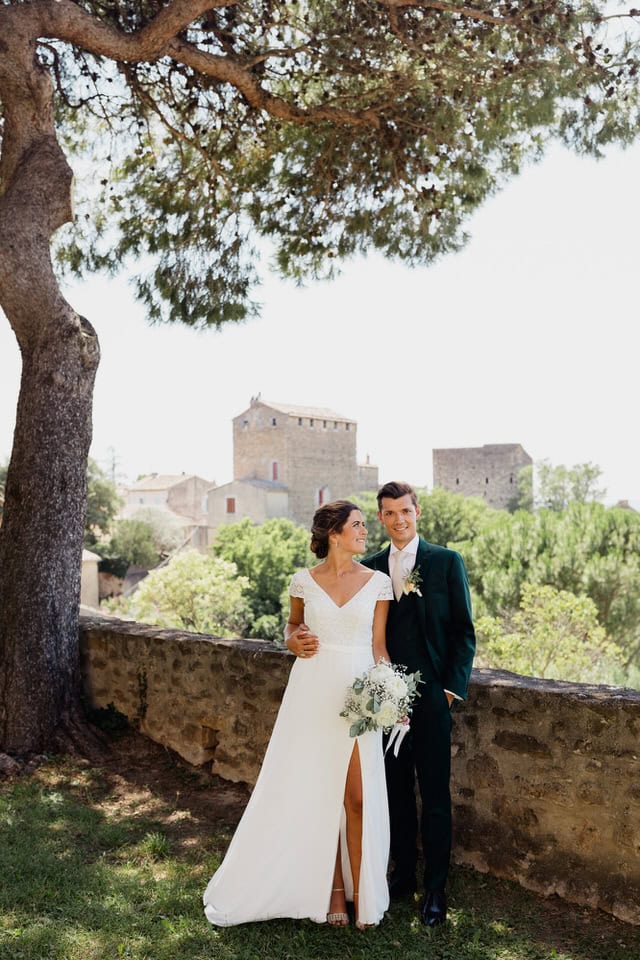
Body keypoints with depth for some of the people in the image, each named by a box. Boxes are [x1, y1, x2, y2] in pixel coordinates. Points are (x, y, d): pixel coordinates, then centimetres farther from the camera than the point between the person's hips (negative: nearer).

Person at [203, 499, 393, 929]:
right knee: (316, 793, 6)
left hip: (359, 693, 0)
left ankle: (361, 892, 16)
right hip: (312, 691, 1)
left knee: (358, 797, -1)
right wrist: (294, 640, -3)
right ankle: (333, 892, 21)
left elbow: (378, 644, 3)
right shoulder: (304, 581, 2)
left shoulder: (378, 582, 1)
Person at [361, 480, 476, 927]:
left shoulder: (447, 562, -1)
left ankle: (436, 889, 16)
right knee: (397, 790, 13)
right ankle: (403, 874, 28)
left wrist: (453, 687, -8)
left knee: (435, 795, 4)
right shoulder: (371, 567, 8)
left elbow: (464, 631, -1)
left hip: (431, 695, -3)